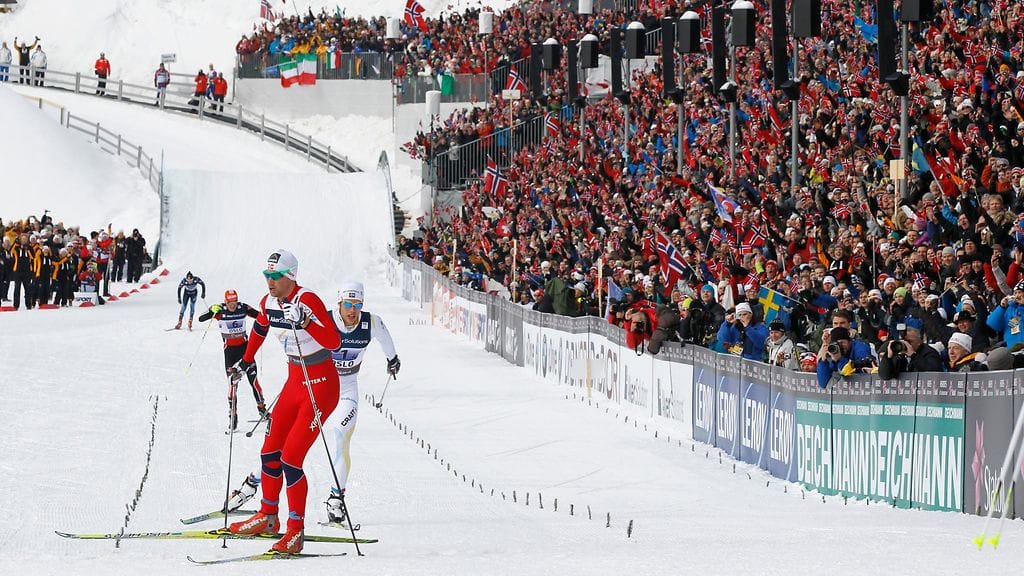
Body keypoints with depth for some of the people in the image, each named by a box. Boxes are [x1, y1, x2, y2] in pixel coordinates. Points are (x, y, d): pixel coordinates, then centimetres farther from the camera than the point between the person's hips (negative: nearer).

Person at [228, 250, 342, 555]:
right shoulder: (269, 302, 2)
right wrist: (247, 360, 34)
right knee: (270, 452, 12)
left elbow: (334, 342, -29)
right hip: (294, 381, 8)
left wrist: (306, 322, -41)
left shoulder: (308, 301, -22)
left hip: (321, 386, -8)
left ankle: (296, 533, -6)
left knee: (290, 458, -13)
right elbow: (260, 327, 26)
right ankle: (267, 517, 30)